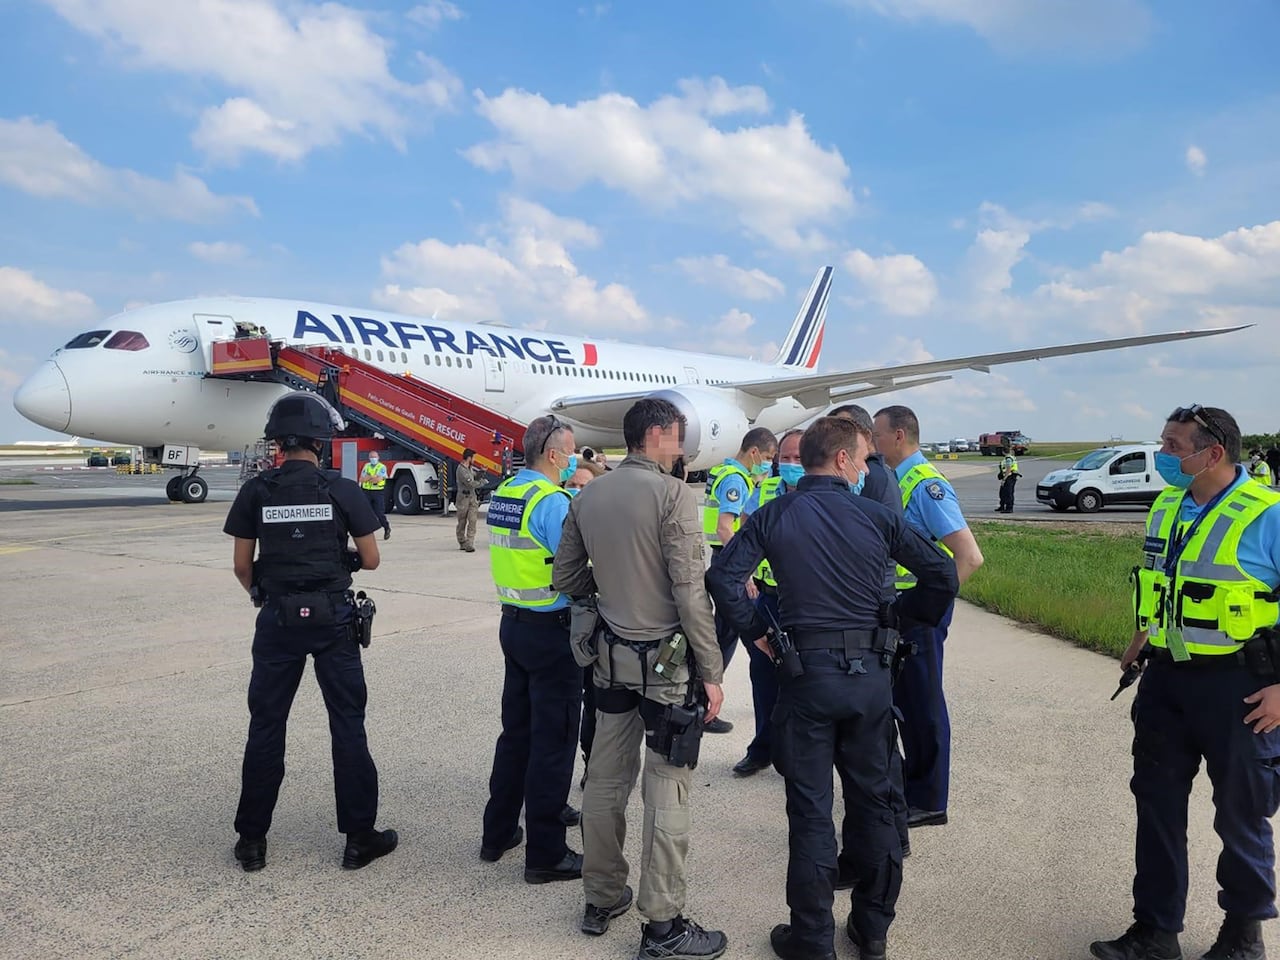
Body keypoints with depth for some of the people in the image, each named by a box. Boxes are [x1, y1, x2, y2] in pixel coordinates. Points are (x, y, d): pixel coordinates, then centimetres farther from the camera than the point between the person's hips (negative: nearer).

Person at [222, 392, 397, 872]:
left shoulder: (256, 491, -2)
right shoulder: (342, 490, -7)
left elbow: (241, 566, 3)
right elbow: (371, 560, -2)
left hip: (278, 618, 2)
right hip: (333, 617, -1)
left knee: (266, 726, 12)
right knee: (348, 725, 7)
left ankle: (252, 839, 22)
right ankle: (359, 837, 15)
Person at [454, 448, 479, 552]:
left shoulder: (470, 468, 11)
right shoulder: (461, 470, -16)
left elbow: (475, 477, 30)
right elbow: (471, 484, -20)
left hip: (473, 497, 6)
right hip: (463, 498, -6)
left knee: (472, 520, -7)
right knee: (462, 522, 7)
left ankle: (469, 544, -11)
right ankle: (462, 543, 19)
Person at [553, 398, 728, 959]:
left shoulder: (586, 497, 4)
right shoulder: (672, 494, -15)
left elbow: (565, 578, 10)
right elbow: (690, 593, -18)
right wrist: (711, 672, -11)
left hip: (611, 655, 7)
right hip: (666, 659, -6)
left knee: (606, 779, 16)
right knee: (666, 790, 3)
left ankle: (601, 900, 31)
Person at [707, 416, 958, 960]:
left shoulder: (774, 516, -3)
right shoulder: (876, 517, -2)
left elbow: (722, 577, -12)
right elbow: (943, 576, -2)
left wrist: (757, 633, -1)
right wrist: (896, 619, 11)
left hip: (806, 674, -1)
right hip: (870, 674, 1)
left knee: (810, 810, 8)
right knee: (873, 799, 17)